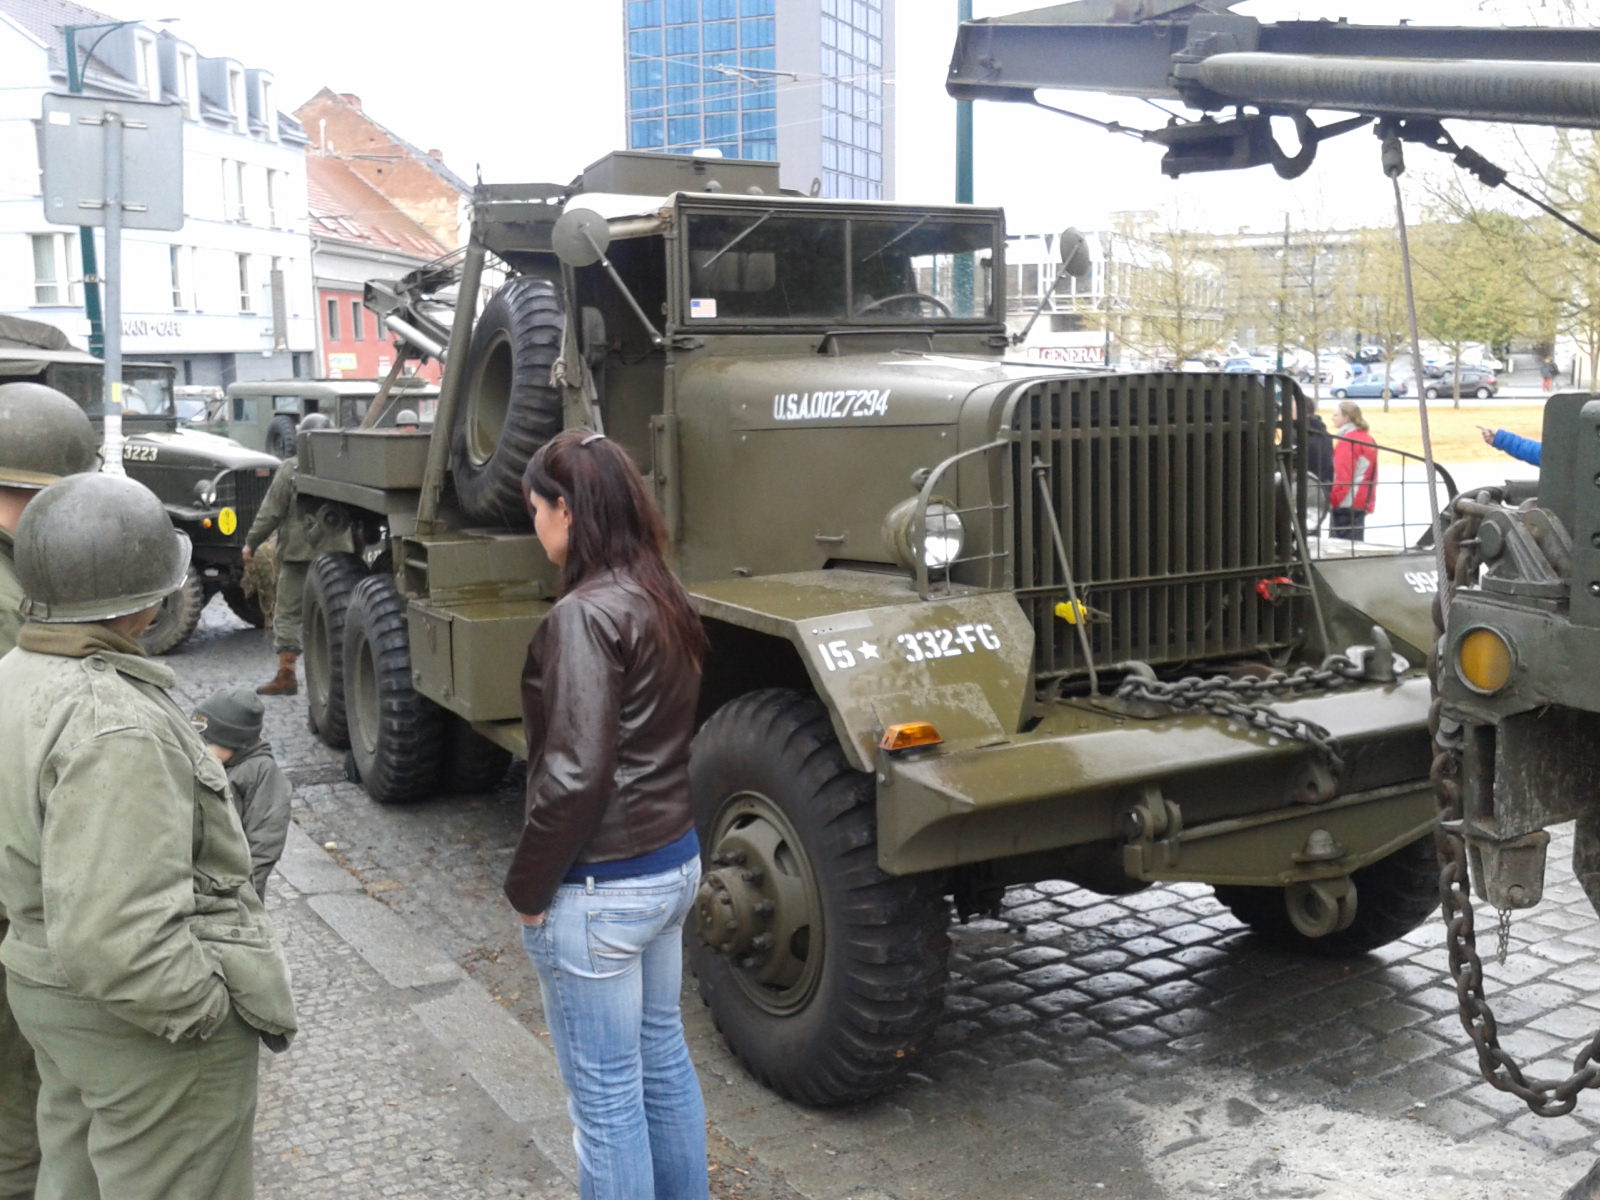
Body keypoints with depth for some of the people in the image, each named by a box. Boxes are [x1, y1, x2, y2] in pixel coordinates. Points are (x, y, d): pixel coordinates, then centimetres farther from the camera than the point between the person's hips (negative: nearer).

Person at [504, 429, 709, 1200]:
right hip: (672, 862, 9)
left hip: (600, 888, -9)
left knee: (605, 1092, 6)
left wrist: (527, 887, -11)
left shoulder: (585, 615, -21)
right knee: (664, 1060, 22)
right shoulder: (662, 601, 5)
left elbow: (575, 776, -23)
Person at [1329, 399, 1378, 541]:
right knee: (1356, 542, 12)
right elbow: (1372, 476, 20)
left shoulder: (1347, 440, -12)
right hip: (1362, 502, 9)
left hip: (1345, 503, -9)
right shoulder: (1368, 439, 16)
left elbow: (1342, 474, -19)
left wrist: (1333, 499, -15)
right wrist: (1370, 502, 22)